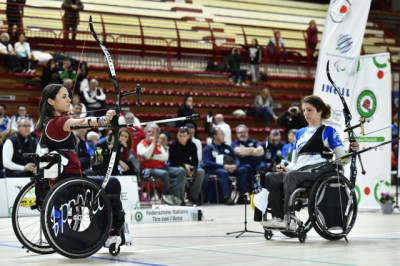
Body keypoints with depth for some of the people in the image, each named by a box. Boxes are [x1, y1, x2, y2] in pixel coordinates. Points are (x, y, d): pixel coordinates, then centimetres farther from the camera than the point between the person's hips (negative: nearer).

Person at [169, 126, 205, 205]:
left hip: (188, 166, 4)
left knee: (200, 171, -22)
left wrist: (192, 168, -19)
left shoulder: (192, 145, 2)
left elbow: (195, 160, 3)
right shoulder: (173, 145, -8)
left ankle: (193, 195, -16)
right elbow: (172, 162, -10)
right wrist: (184, 166, -23)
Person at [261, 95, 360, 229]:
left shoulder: (328, 131, 11)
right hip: (299, 171, 6)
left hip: (318, 171, -6)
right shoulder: (300, 133, 29)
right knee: (269, 177, -20)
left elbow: (342, 160, 4)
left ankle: (289, 218, -36)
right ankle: (278, 217, -28)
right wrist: (285, 169, 6)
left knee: (290, 176, -36)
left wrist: (351, 152, -17)